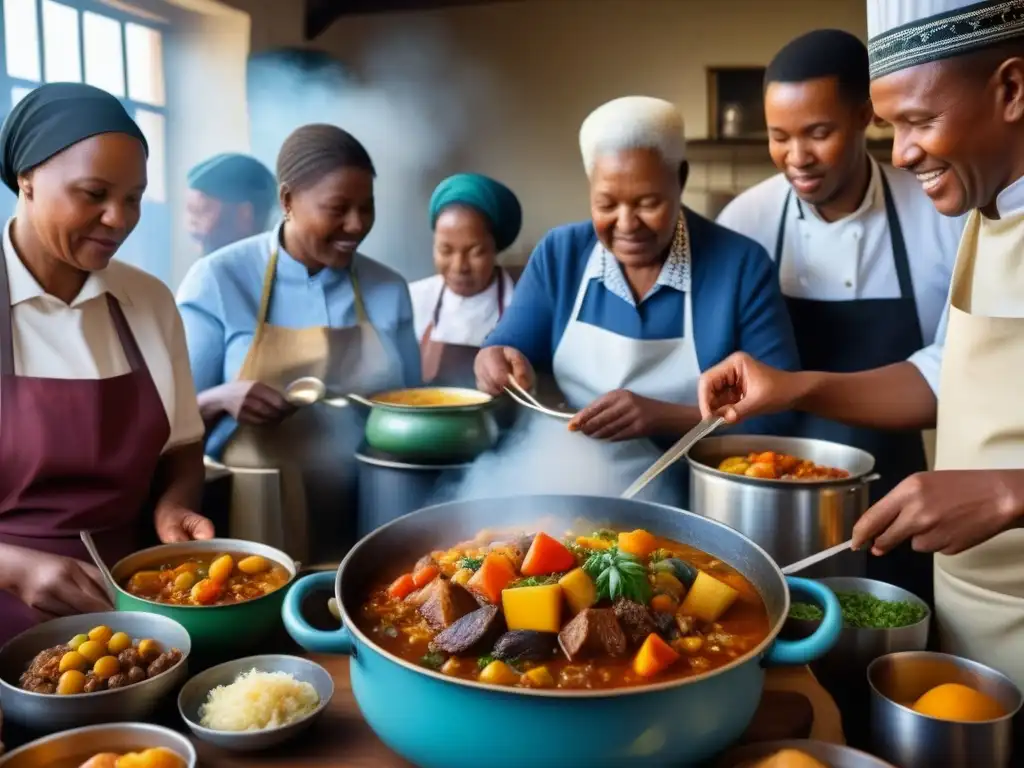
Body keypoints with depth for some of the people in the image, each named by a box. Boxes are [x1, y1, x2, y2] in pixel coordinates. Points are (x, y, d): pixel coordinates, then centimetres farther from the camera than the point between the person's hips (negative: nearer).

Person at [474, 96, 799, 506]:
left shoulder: (742, 265, -8)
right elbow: (504, 350, 4)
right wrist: (497, 365, -21)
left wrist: (664, 418, -24)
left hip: (691, 511, -4)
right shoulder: (559, 254, 2)